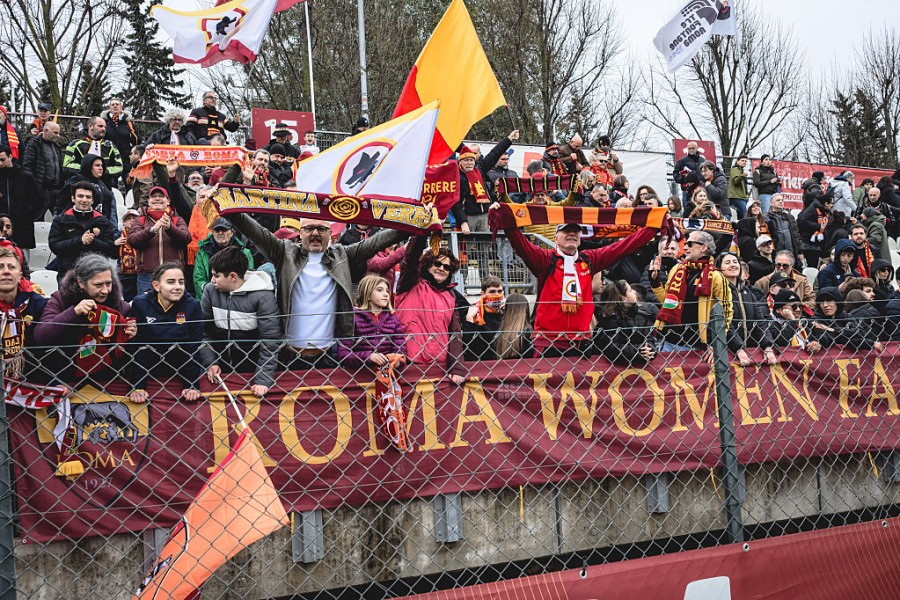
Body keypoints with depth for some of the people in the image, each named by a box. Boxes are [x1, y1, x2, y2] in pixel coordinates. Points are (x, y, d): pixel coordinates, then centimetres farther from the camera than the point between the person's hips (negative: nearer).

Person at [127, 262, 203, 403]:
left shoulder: (192, 306, -9)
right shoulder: (140, 304, -9)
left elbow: (194, 348, -7)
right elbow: (135, 346, -11)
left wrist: (192, 386, -17)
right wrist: (137, 387, -19)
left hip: (180, 373, 0)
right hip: (147, 372, 0)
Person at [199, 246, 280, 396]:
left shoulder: (263, 296, -17)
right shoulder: (210, 290, -5)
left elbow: (269, 340, -18)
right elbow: (204, 330, 1)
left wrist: (263, 380, -22)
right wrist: (209, 362, -10)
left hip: (251, 367, -3)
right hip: (220, 366, 3)